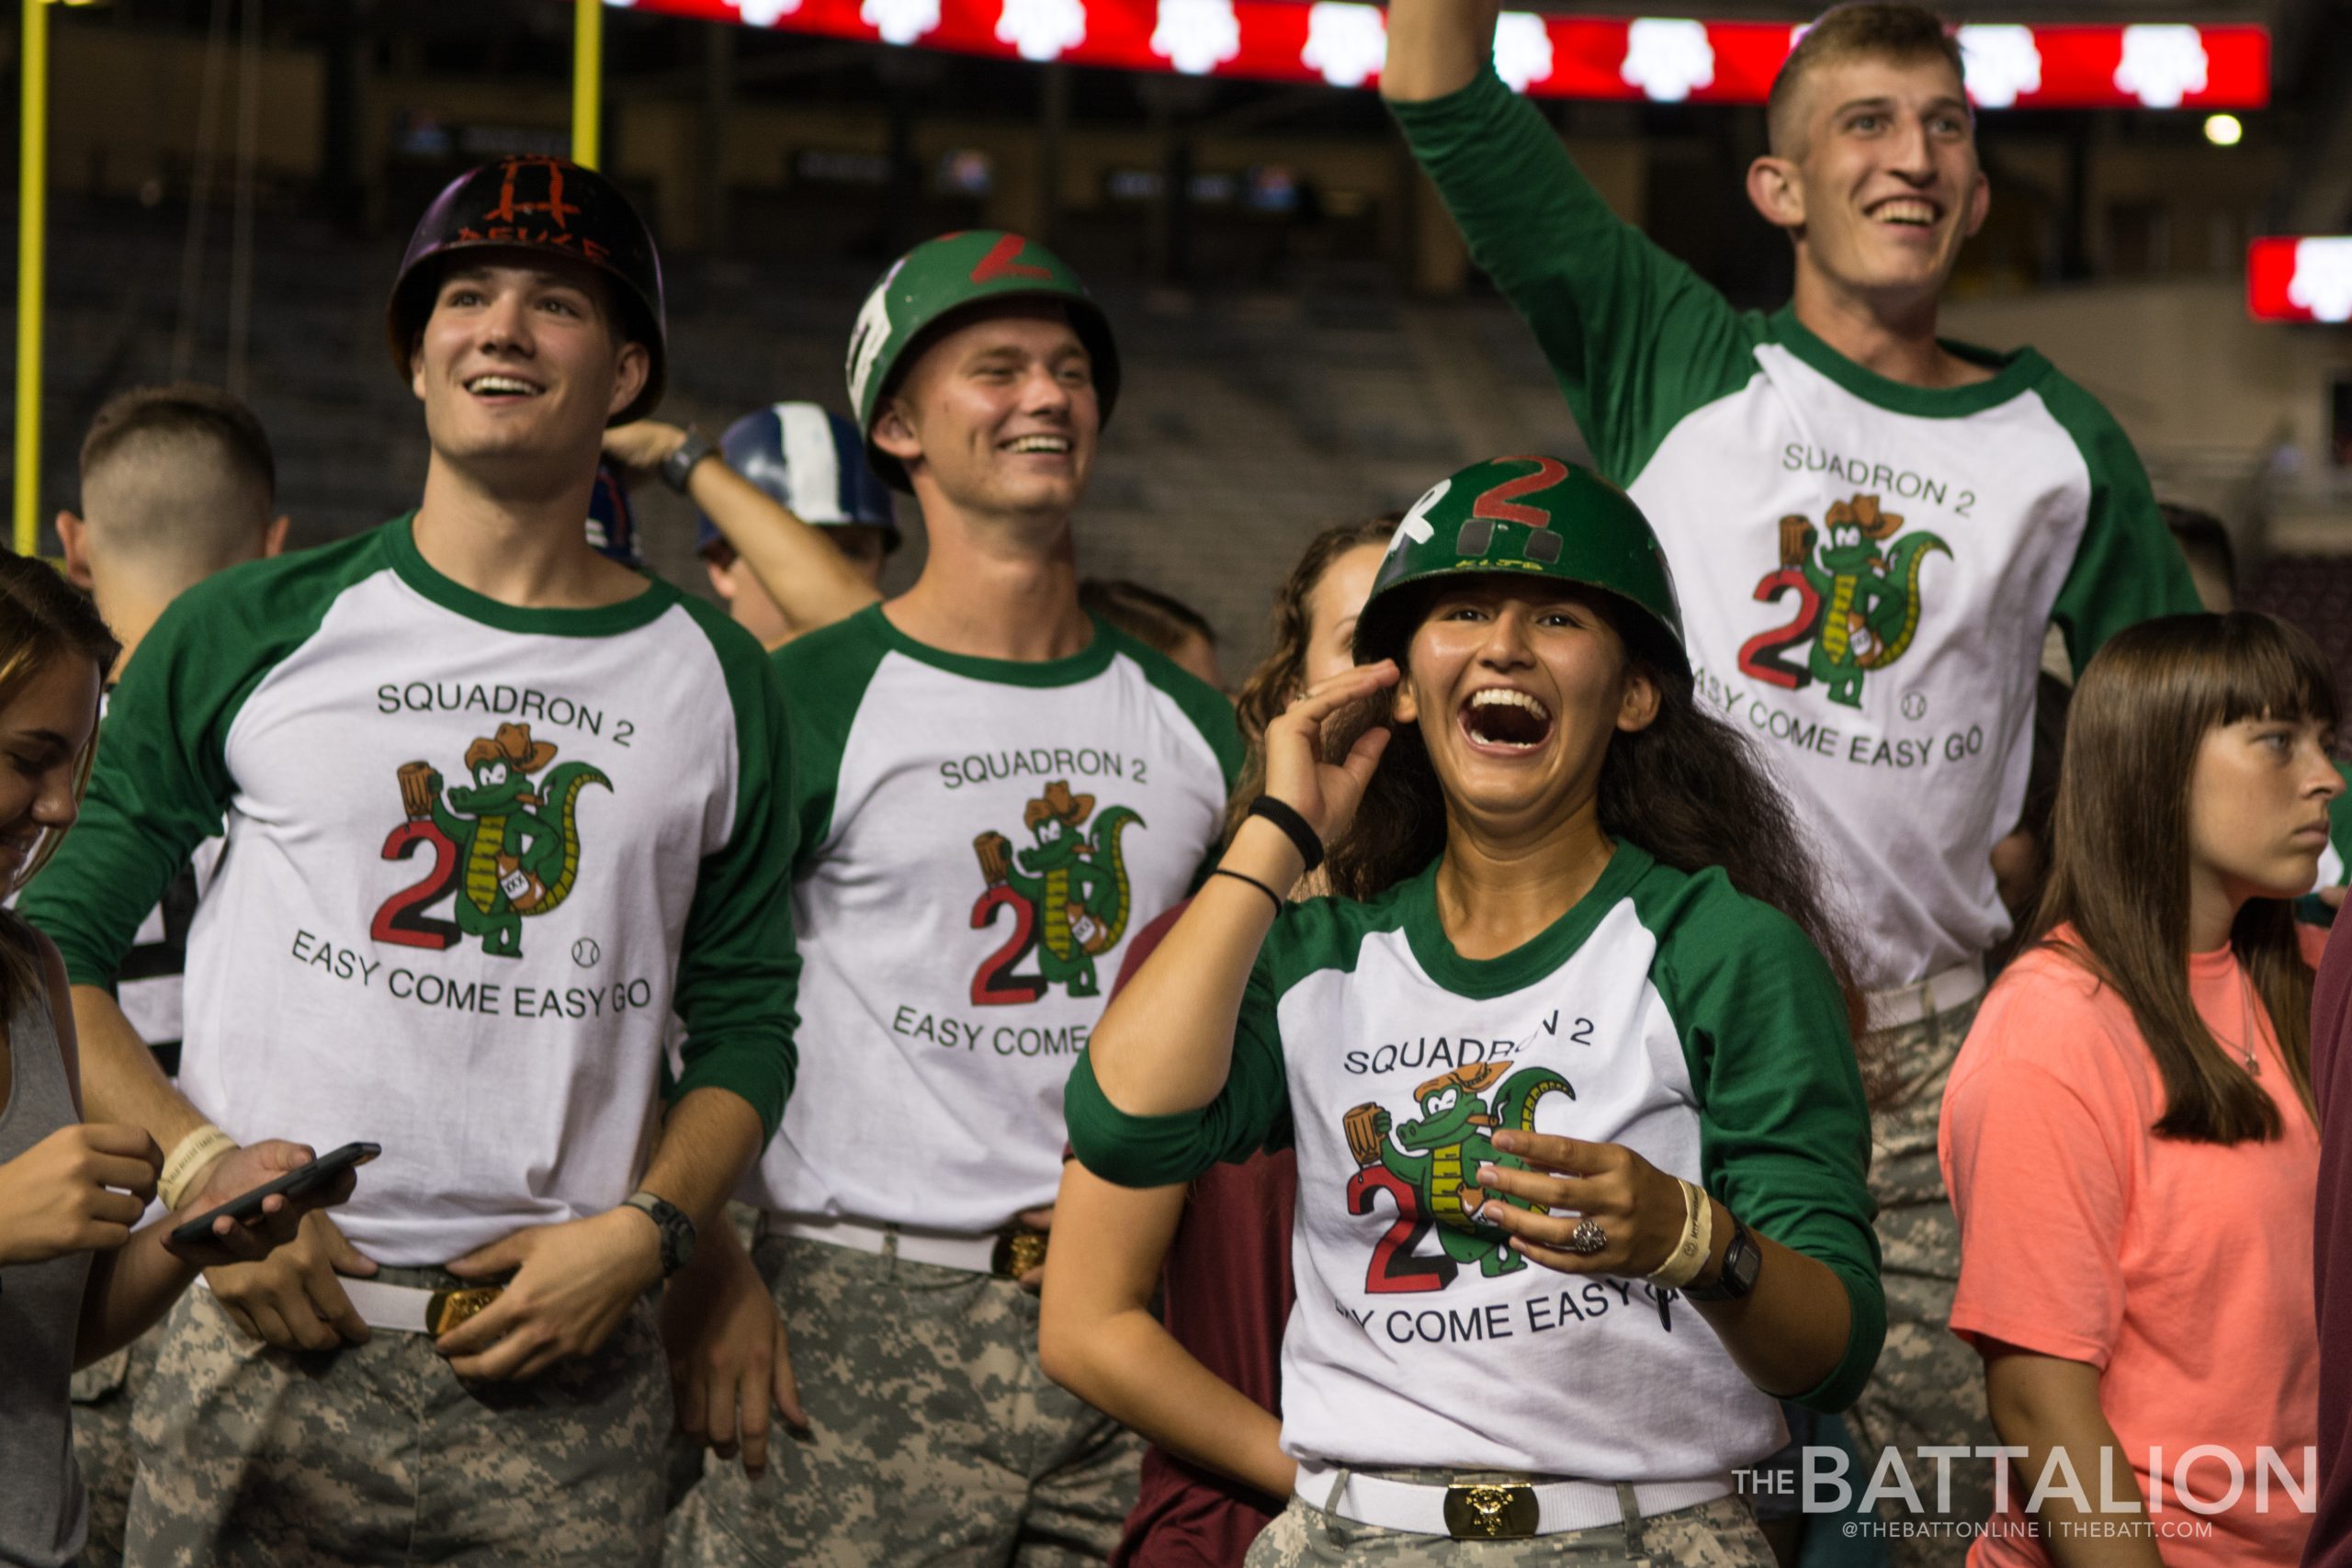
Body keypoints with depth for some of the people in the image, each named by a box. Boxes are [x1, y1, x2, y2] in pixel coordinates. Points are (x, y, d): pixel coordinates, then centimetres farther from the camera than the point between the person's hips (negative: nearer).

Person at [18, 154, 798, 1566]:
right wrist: (205, 1176, -6)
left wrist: (644, 1230, -4)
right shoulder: (247, 637, 6)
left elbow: (745, 1026, 12)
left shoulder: (713, 683, 11)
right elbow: (56, 949, 7)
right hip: (268, 1337, -1)